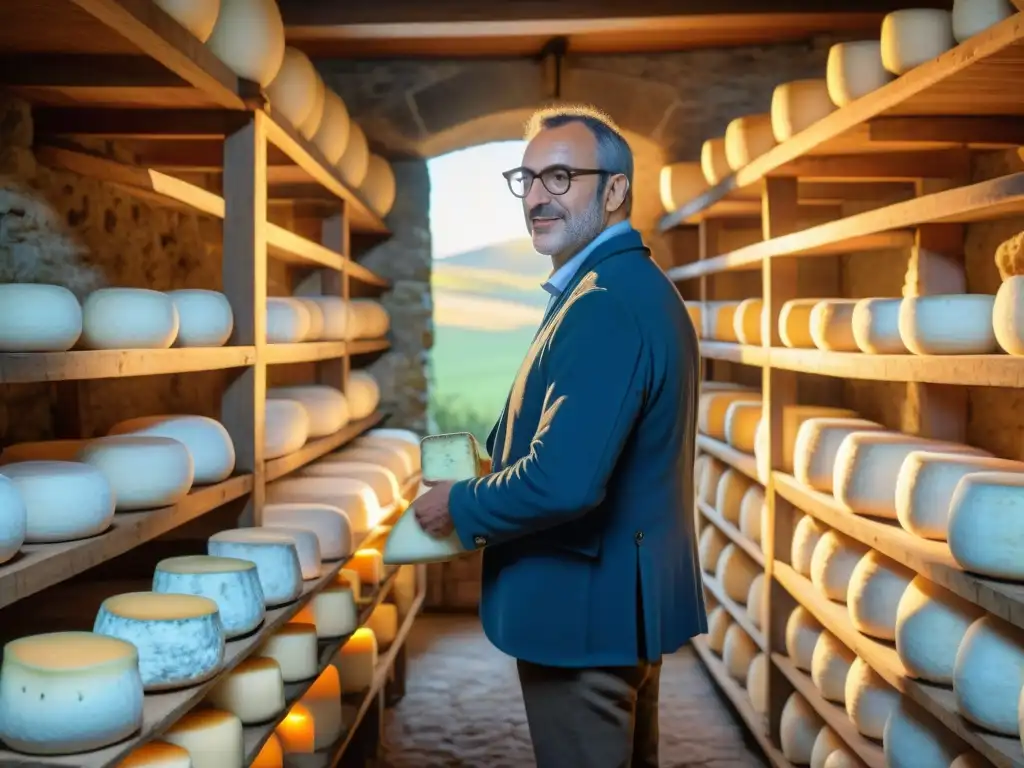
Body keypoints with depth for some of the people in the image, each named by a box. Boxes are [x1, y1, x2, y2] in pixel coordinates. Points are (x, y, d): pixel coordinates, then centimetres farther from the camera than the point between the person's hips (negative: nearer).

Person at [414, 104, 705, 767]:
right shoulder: (641, 285, 10)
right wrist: (497, 456, 10)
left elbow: (564, 481, -31)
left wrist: (460, 506, -15)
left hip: (586, 607, -10)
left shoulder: (603, 303, -23)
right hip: (632, 596, 10)